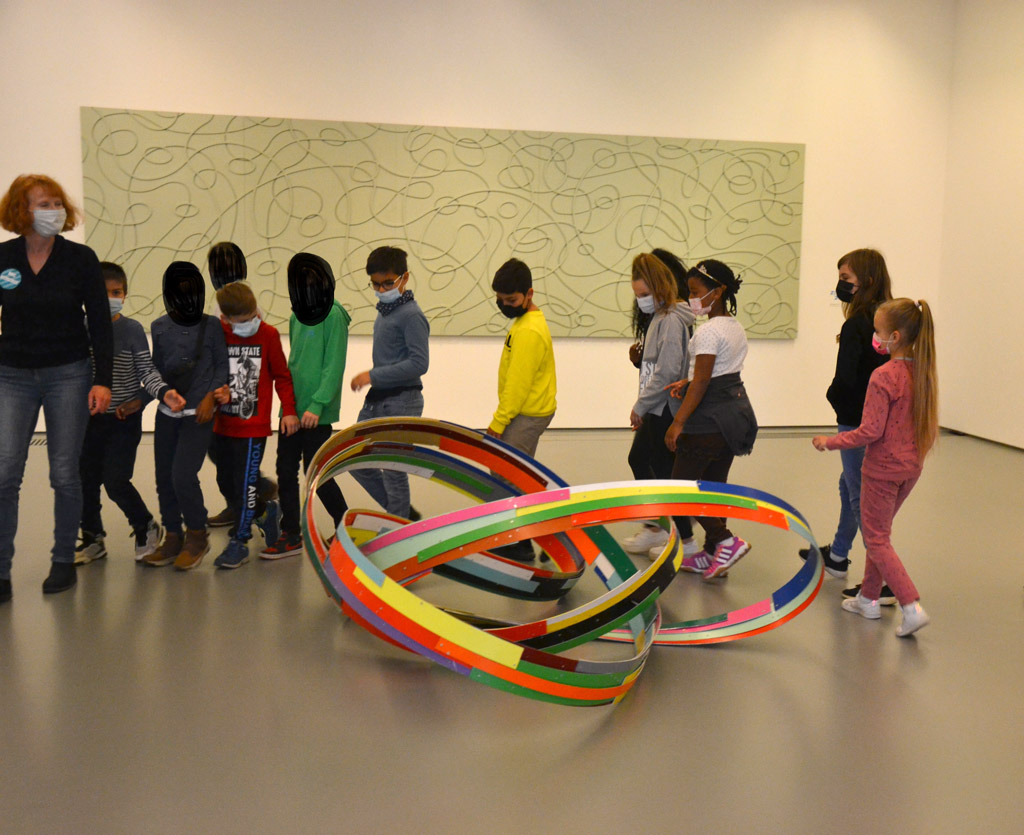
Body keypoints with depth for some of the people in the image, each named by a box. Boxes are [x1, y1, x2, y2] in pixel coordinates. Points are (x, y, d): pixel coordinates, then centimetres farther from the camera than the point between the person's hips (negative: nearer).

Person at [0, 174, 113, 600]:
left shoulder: (81, 258, -4)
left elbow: (100, 324, -1)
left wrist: (102, 380, -7)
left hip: (69, 375, -1)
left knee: (64, 474, 4)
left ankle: (63, 561, 19)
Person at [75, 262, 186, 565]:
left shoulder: (132, 330, -5)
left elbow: (147, 370, -6)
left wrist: (163, 392, -22)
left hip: (124, 418, -4)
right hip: (89, 417, 4)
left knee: (116, 481, -8)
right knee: (86, 480, 9)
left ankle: (146, 528, 15)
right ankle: (93, 538, 27)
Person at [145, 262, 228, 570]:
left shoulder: (211, 325, -2)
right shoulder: (159, 328, 7)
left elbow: (223, 366, -1)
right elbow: (156, 369, 15)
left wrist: (211, 397, -12)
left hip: (198, 414, -4)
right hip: (167, 412, 4)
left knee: (183, 475, -14)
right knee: (164, 476, 6)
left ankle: (197, 535, 7)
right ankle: (173, 538, 21)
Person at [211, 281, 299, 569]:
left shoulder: (268, 334, -6)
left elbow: (282, 375, 1)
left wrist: (289, 410, -4)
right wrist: (216, 393, -13)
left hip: (254, 427, -4)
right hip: (222, 424, 4)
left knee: (245, 483, -4)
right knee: (232, 482, 15)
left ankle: (240, 542, 7)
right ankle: (267, 511, 39)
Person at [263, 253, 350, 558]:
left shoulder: (333, 315, -11)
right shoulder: (297, 317, 13)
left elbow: (334, 366, -16)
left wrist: (317, 405, -20)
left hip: (317, 412, -7)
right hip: (292, 408, 7)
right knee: (286, 471, 8)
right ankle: (291, 535, 18)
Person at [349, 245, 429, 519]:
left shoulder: (411, 315, -15)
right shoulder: (384, 311, 13)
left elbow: (419, 363, -22)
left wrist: (373, 375, -21)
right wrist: (372, 381, 12)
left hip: (401, 402, -10)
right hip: (377, 399, 10)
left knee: (393, 471, -2)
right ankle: (404, 514, 25)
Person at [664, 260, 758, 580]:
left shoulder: (708, 331, -17)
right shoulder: (735, 327, 12)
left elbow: (702, 381, -21)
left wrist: (678, 422, -20)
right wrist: (688, 382, 6)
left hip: (710, 417, -9)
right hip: (736, 408, 10)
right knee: (714, 483, 15)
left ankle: (726, 541, -7)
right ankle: (712, 554, 21)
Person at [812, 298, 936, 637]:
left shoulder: (884, 376, -22)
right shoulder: (926, 372, 2)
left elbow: (870, 431, -21)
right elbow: (931, 426, 10)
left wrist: (829, 442, -10)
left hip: (882, 469, -8)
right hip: (911, 469, 8)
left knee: (877, 539, 3)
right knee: (878, 532, 21)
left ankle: (912, 607, -6)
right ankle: (868, 598, 30)